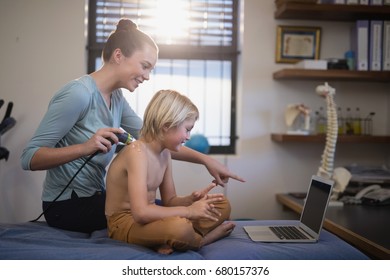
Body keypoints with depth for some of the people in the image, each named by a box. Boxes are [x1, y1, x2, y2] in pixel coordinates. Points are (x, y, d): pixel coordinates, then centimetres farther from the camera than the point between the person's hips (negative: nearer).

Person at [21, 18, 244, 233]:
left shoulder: (116, 97, 3)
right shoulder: (79, 94, -22)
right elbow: (29, 157, -23)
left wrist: (204, 159, -7)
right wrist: (85, 147, -37)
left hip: (95, 197, 8)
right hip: (67, 205, -8)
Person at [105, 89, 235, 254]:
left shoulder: (165, 153, 6)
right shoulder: (137, 152, -22)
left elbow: (169, 201, 13)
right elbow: (141, 212, -32)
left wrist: (191, 200, -9)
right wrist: (188, 211, -24)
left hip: (149, 218, 10)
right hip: (125, 223, -9)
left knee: (222, 206, 8)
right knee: (179, 227, -41)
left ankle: (170, 242, -13)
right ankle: (202, 239, -7)